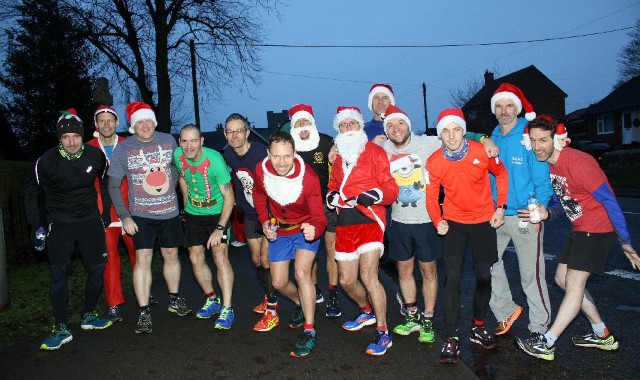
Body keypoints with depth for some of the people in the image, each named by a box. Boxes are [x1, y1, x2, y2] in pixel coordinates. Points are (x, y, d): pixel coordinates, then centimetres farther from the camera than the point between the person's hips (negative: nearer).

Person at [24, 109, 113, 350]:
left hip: (90, 220, 2)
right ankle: (61, 328, 3)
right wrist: (35, 226, -1)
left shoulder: (95, 156, -9)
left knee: (97, 268, 4)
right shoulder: (47, 161, -13)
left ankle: (88, 316, 23)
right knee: (58, 272, -7)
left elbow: (105, 182, 11)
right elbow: (31, 192, 1)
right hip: (61, 223, -2)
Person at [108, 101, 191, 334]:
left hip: (170, 212, 2)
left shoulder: (168, 141, -3)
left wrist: (171, 190, 9)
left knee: (171, 255, 13)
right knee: (143, 259, -8)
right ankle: (144, 313, 2)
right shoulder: (123, 149, -8)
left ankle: (174, 300, 33)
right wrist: (125, 216, -9)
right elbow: (113, 186, -3)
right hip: (141, 215, -2)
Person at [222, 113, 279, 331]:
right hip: (250, 214, 6)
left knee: (266, 259, -9)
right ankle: (269, 298, 35)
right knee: (256, 259, 14)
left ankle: (272, 312, 2)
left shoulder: (261, 152, -23)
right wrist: (238, 201, 15)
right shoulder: (228, 154, -3)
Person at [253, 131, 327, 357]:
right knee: (279, 283, 8)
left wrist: (314, 229, -53)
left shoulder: (309, 178, -30)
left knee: (302, 272, -24)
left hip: (305, 229, -4)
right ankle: (301, 303, 42)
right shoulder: (261, 170, -20)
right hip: (279, 231, 4)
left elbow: (318, 217, -30)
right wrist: (264, 221, -7)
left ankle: (309, 332, -11)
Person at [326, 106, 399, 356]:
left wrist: (375, 194, -25)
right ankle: (367, 312, 41)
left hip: (369, 219, -6)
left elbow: (391, 189, -5)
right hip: (345, 223, 6)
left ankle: (383, 332, -1)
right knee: (347, 281, 12)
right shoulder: (338, 157, 16)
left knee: (368, 276, -18)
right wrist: (331, 195, 5)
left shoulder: (375, 152, -1)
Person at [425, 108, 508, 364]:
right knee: (452, 277, -8)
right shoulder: (434, 162, -13)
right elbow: (431, 195, -3)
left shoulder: (482, 152, -15)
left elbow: (501, 173, 4)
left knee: (484, 276, 11)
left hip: (484, 220, 1)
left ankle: (478, 328, 32)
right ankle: (452, 339, 1)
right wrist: (437, 221, -18)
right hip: (453, 222, -1)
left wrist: (501, 207, -1)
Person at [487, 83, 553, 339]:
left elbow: (543, 181, -9)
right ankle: (506, 311, 28)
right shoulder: (492, 139, 8)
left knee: (531, 273, 2)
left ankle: (539, 327, 19)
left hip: (525, 217, -6)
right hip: (496, 215, 6)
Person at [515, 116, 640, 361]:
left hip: (597, 228, -9)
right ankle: (602, 335, 25)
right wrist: (546, 214, -9)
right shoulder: (549, 165, 3)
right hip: (579, 228, 10)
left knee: (574, 282, -9)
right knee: (562, 279, 11)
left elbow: (608, 200, -23)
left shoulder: (577, 162, -23)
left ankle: (546, 345, -3)